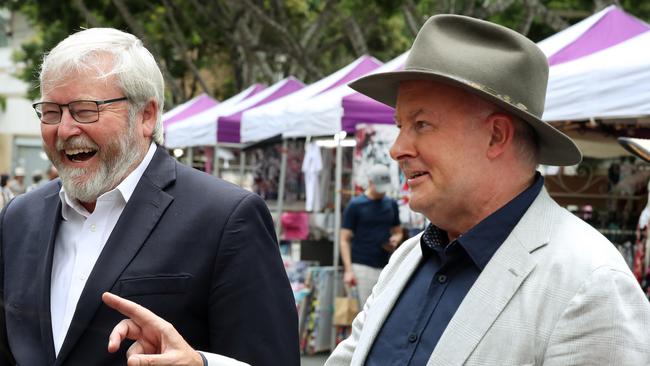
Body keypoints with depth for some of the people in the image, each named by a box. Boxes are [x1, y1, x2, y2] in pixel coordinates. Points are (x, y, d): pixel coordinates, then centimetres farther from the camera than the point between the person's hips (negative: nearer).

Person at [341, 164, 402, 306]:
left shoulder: (391, 204, 14)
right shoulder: (355, 205, 0)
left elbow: (398, 231, 24)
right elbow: (345, 239, -1)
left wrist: (395, 240, -1)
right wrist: (348, 269, -11)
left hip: (385, 267, 4)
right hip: (362, 267, -4)